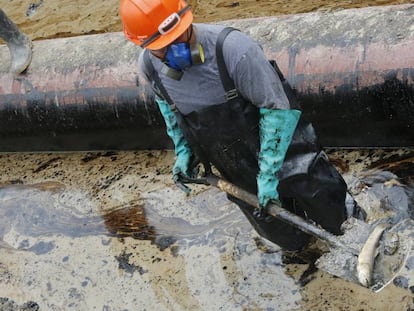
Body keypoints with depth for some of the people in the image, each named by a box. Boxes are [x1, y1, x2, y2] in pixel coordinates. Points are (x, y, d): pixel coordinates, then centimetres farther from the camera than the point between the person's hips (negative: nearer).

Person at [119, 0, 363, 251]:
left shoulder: (232, 47, -34)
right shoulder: (149, 67, -16)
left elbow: (278, 108, -26)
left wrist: (268, 174, -25)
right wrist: (183, 150, 6)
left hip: (278, 149, -4)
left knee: (333, 220, 11)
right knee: (291, 239, 16)